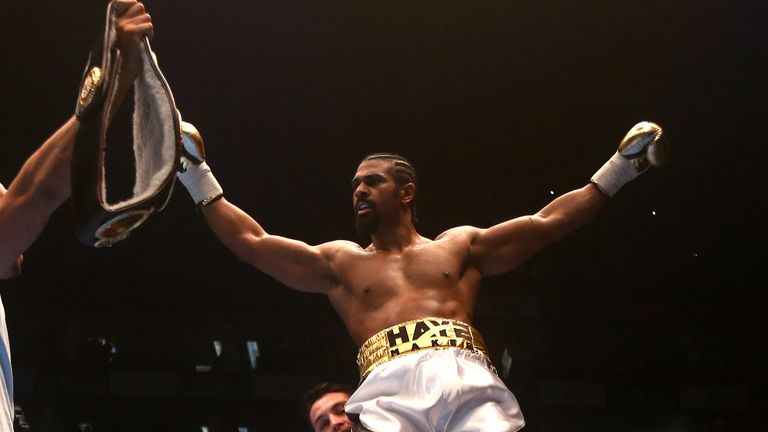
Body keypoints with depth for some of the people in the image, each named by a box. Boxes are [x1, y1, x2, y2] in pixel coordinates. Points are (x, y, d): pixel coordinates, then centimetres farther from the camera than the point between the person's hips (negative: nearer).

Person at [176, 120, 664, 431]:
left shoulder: (459, 245, 28)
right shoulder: (340, 262, 29)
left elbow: (547, 222, 27)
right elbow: (251, 241, 28)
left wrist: (619, 168, 26)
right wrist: (197, 175, 28)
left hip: (465, 378, 1)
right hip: (389, 389, 0)